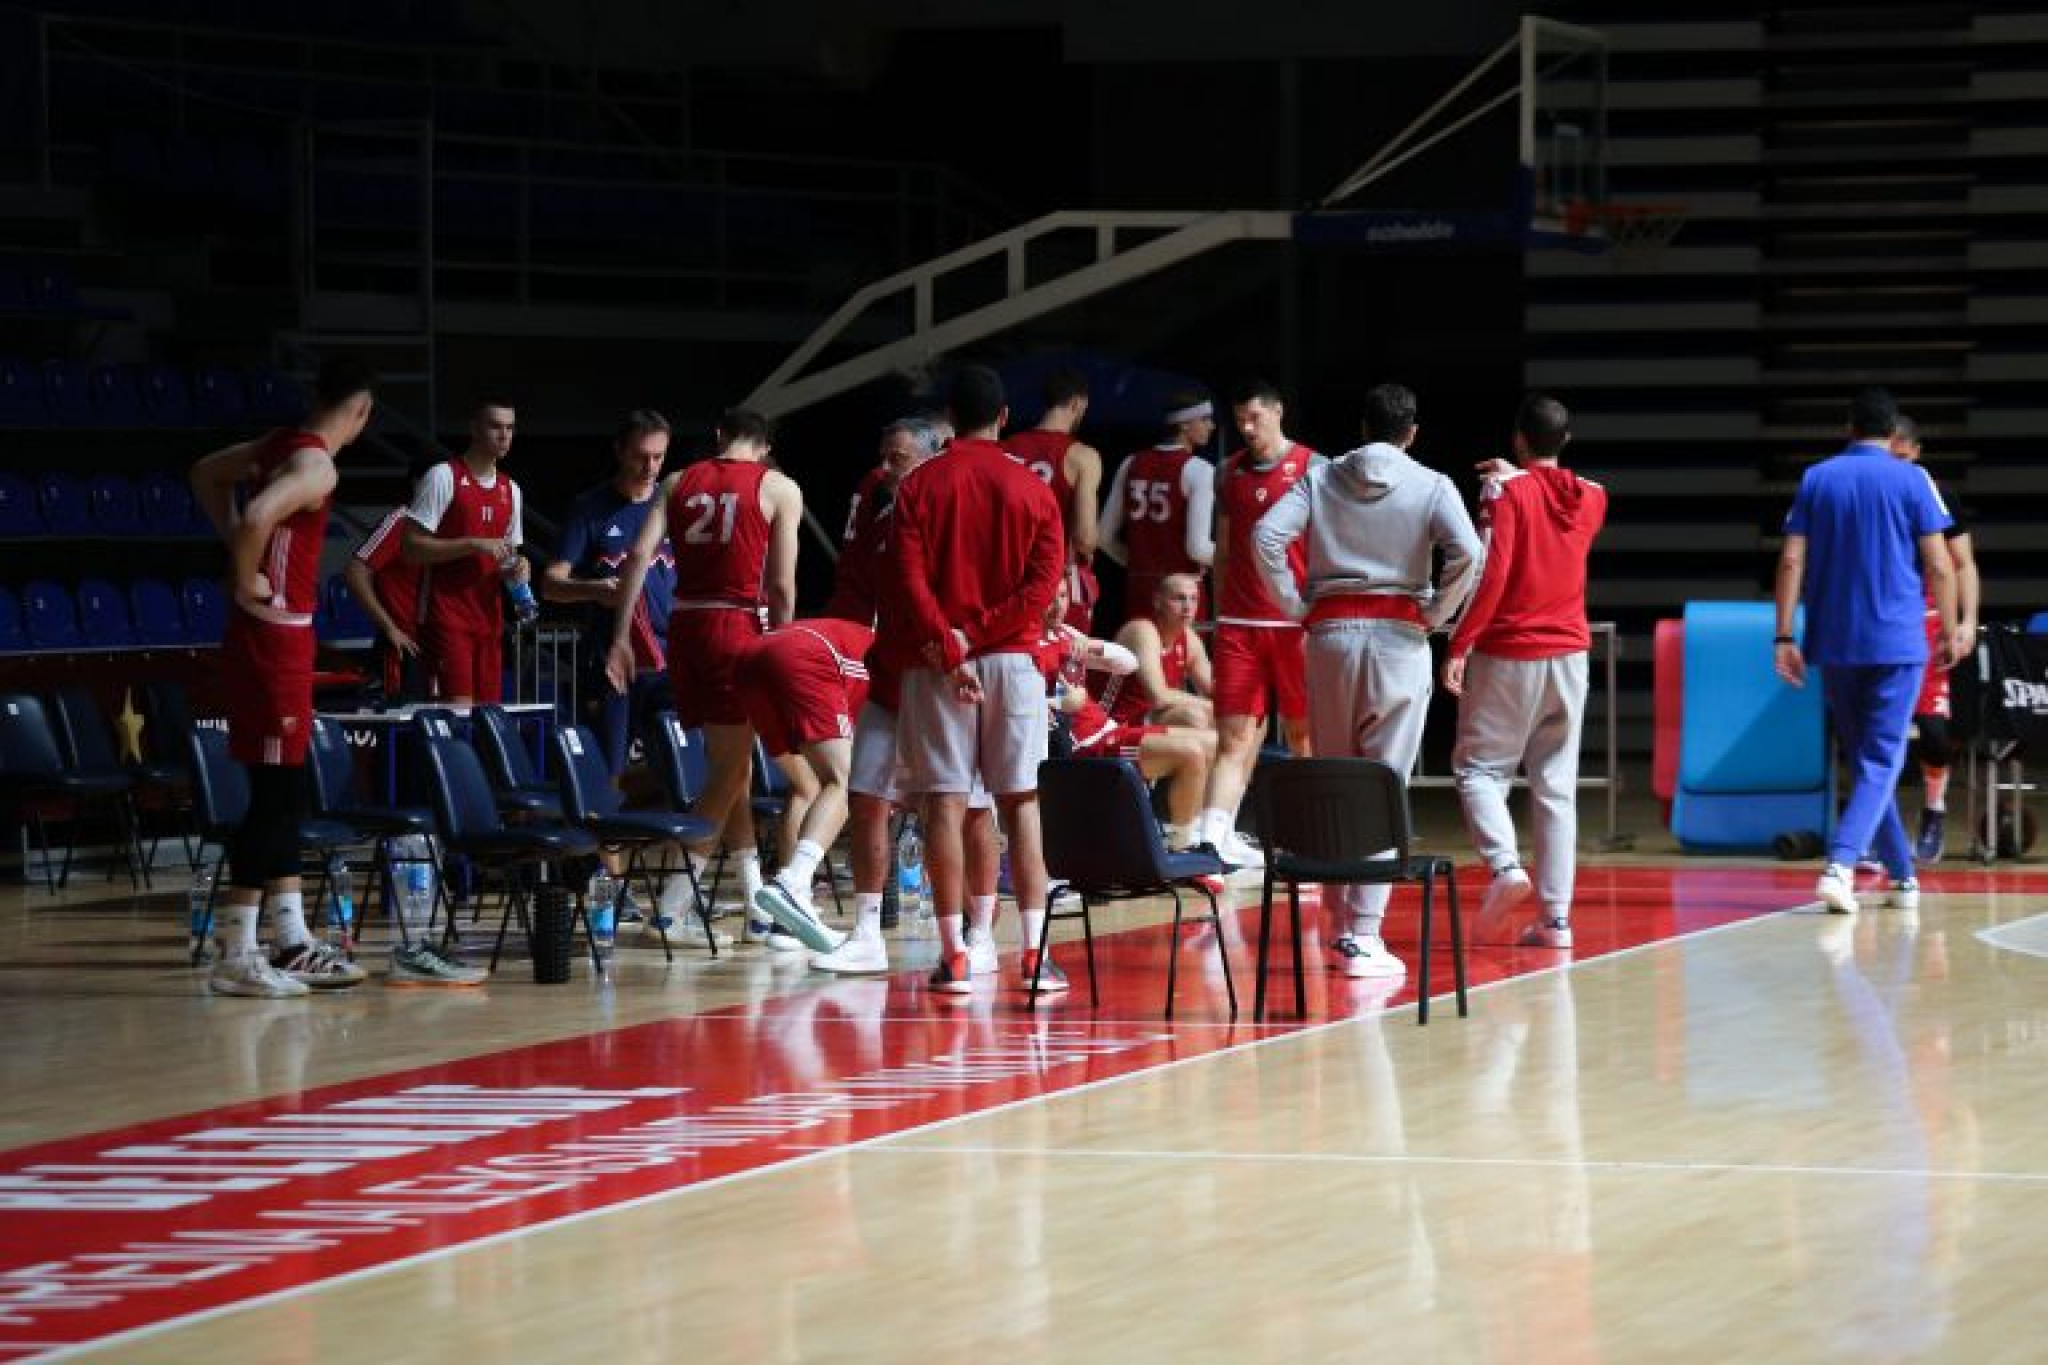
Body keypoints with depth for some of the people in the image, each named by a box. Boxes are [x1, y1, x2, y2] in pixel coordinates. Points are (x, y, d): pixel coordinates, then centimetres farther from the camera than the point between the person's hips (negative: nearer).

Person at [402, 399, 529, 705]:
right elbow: (412, 547, -11)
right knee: (459, 707, -17)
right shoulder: (444, 477, -6)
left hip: (489, 618, 7)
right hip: (447, 617, -7)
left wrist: (517, 568, 0)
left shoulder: (510, 490, 15)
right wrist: (474, 545, -19)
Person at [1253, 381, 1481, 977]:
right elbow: (1467, 552, -15)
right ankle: (1364, 933, -8)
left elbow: (1267, 537, -7)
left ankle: (1345, 920, 16)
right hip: (1399, 634, -2)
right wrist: (1435, 614, -2)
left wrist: (1296, 605, 1)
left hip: (1331, 632, 2)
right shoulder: (1431, 486, -1)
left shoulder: (1320, 478, 5)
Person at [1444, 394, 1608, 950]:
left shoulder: (1505, 489, -8)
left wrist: (1459, 646, -16)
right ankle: (1556, 917, 2)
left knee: (1477, 767, 7)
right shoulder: (1592, 497, 6)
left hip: (1508, 653, -4)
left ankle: (1505, 864, -18)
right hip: (1569, 654, 4)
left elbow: (1490, 571, -18)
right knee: (1557, 787, 6)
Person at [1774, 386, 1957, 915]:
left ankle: (1902, 875, 22)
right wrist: (1949, 633, 7)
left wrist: (1785, 637, 0)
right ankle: (1840, 864, -25)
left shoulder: (1816, 479, 5)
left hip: (1834, 643, 3)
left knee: (1861, 757, 16)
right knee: (1880, 761, -4)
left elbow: (1792, 561, -1)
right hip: (1897, 641, -3)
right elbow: (1939, 566, -4)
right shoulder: (1912, 480, -1)